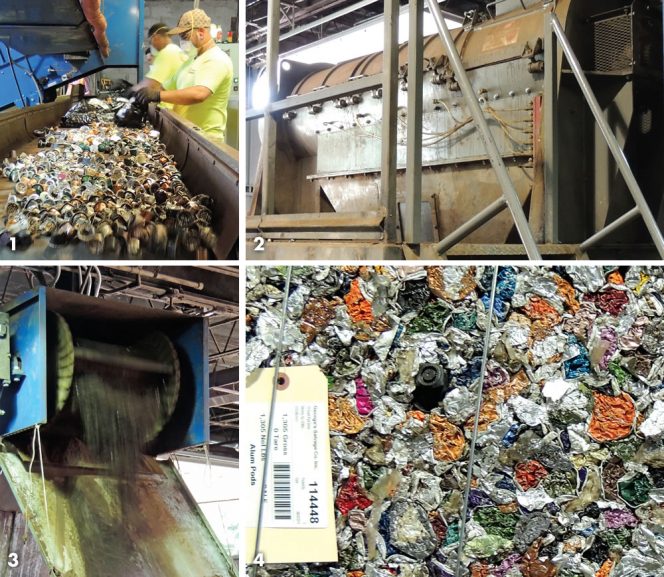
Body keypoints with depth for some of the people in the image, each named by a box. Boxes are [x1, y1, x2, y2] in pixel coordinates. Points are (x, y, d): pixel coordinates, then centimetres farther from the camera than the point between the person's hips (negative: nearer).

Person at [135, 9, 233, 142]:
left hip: (204, 138, -8)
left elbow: (199, 94, -29)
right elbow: (166, 87, 23)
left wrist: (158, 95, -31)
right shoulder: (192, 60, 19)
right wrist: (145, 92, 4)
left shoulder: (216, 60, -13)